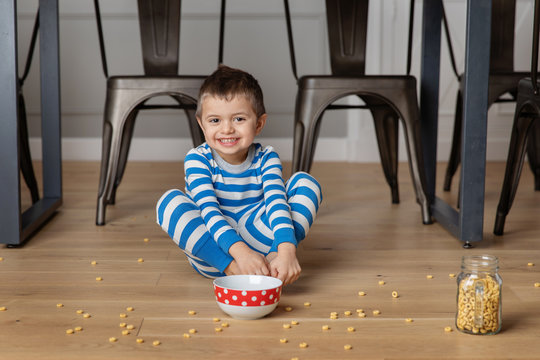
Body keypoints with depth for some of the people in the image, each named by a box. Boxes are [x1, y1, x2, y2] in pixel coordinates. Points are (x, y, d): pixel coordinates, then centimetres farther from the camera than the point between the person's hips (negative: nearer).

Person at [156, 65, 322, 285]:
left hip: (257, 240, 2)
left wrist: (286, 250, -39)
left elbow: (277, 203, -19)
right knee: (170, 201, -26)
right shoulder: (197, 160, -9)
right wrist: (238, 251, -40)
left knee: (306, 183, -11)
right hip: (212, 249, -1)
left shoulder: (266, 159, -3)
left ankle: (274, 257, -30)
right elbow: (209, 211, -23)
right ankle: (230, 268, -33)